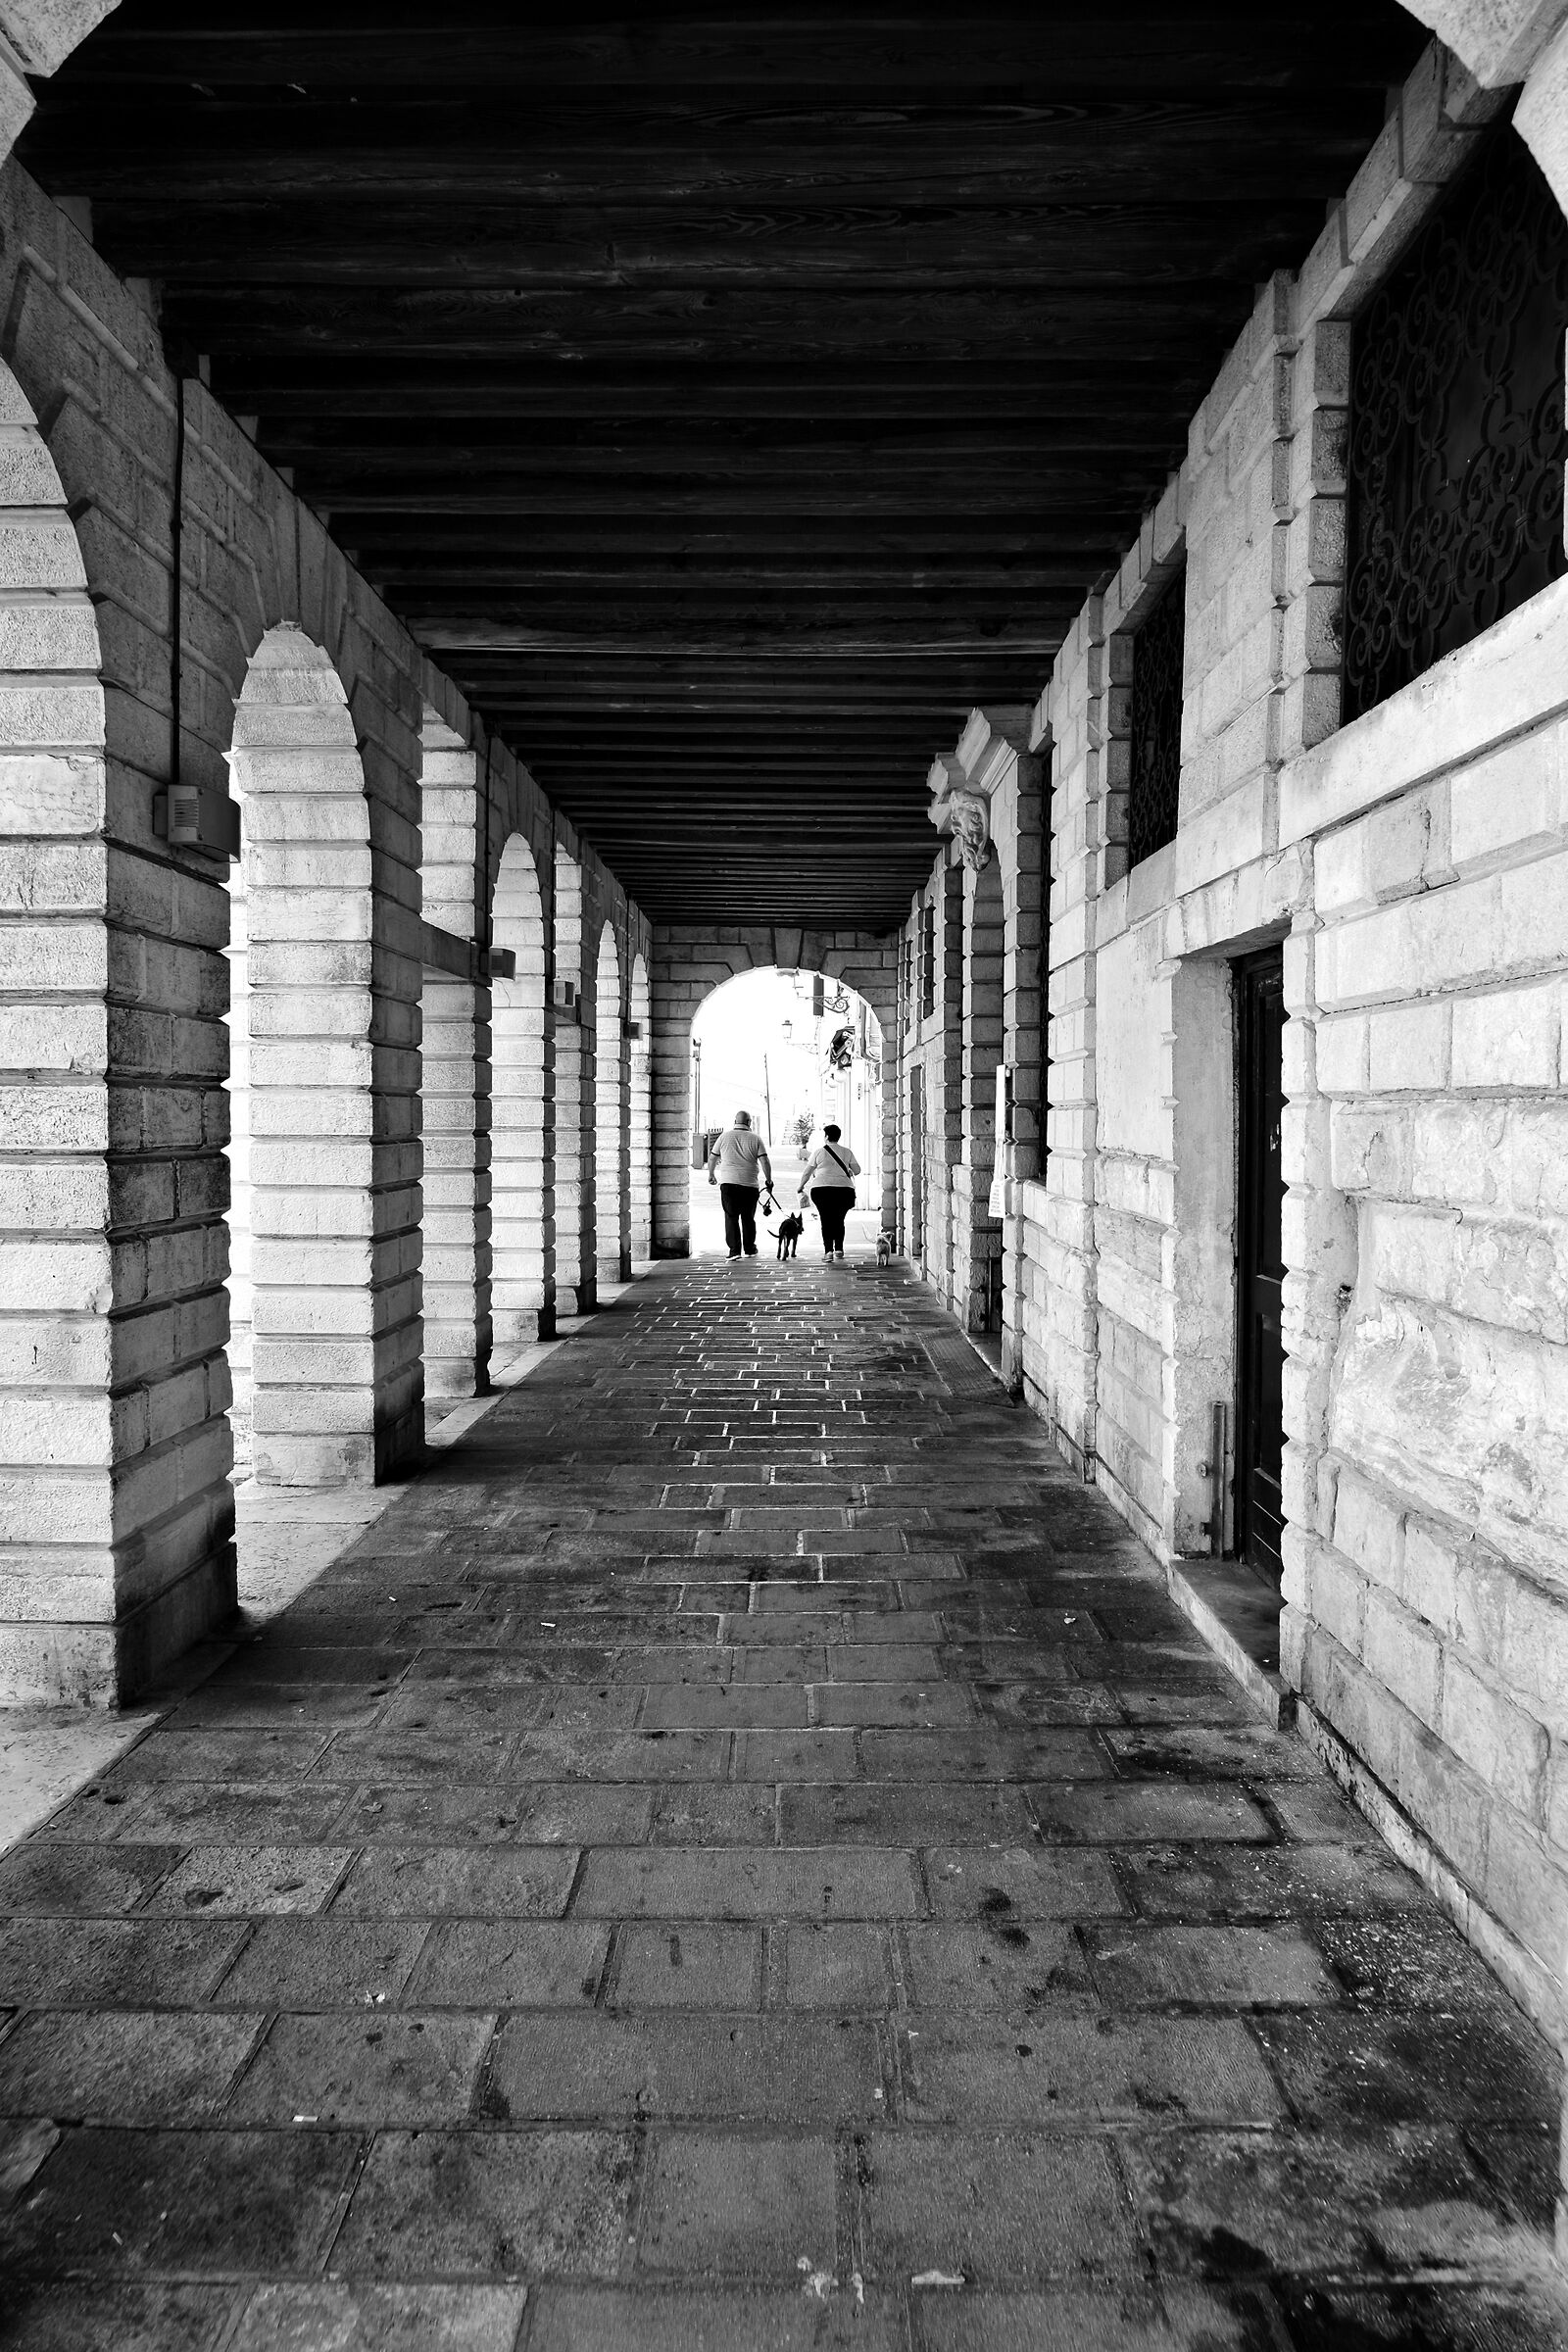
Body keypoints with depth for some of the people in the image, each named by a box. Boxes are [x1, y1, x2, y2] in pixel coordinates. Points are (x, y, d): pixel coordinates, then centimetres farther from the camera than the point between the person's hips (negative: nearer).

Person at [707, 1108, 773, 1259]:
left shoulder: (725, 1136, 7)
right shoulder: (755, 1139, 3)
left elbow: (712, 1158, 13)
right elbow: (764, 1161, -3)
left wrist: (711, 1175, 28)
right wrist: (769, 1181, 7)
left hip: (728, 1183, 0)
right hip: (749, 1184, 0)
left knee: (731, 1217, 3)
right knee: (748, 1218, 12)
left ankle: (734, 1250, -4)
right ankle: (750, 1249, 20)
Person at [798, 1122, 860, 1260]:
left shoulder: (818, 1152, 4)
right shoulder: (847, 1152, 10)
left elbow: (807, 1172, 7)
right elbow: (857, 1170, 10)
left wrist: (801, 1187, 20)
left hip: (822, 1188, -2)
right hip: (844, 1189, 2)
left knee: (826, 1220, 1)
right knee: (839, 1220, 12)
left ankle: (829, 1250, -8)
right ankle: (839, 1249, 3)